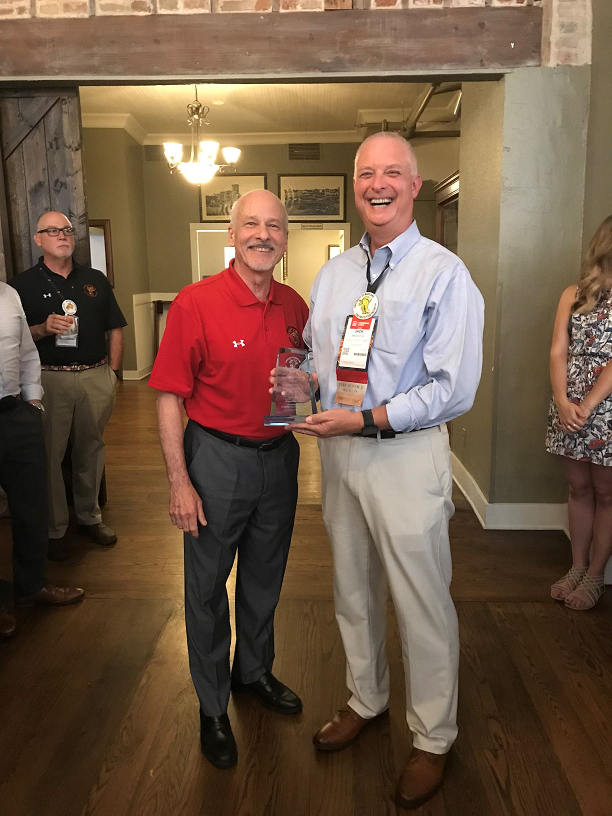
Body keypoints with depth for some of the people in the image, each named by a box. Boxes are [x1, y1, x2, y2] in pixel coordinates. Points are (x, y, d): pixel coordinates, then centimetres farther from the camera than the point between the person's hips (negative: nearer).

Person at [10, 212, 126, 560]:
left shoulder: (96, 280, 11)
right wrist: (42, 329, -19)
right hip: (50, 379, -3)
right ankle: (55, 528, 14)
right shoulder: (24, 284, 2)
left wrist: (112, 372, 5)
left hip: (96, 377, 3)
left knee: (91, 449, 11)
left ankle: (90, 516, 27)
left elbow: (115, 328, 13)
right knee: (50, 454, 1)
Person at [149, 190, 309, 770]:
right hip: (216, 459, -5)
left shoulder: (294, 307, 1)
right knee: (207, 585, 10)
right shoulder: (195, 303, -15)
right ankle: (212, 706, 31)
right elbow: (169, 397, -14)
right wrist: (179, 481, -16)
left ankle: (254, 672, 45)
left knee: (265, 578, 20)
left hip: (278, 455, 5)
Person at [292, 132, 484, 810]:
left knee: (422, 602, 6)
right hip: (338, 449, 6)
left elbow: (454, 389, -16)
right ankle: (365, 699, 45)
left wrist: (366, 421, -20)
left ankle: (433, 739, 31)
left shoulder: (443, 273, -10)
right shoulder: (332, 273, 10)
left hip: (405, 454, -6)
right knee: (353, 589, 20)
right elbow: (310, 350, 19)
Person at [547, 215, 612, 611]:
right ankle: (577, 567, 26)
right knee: (579, 488, 13)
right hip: (569, 408, 3)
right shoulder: (574, 294, 8)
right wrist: (562, 401, -12)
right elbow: (558, 351, 2)